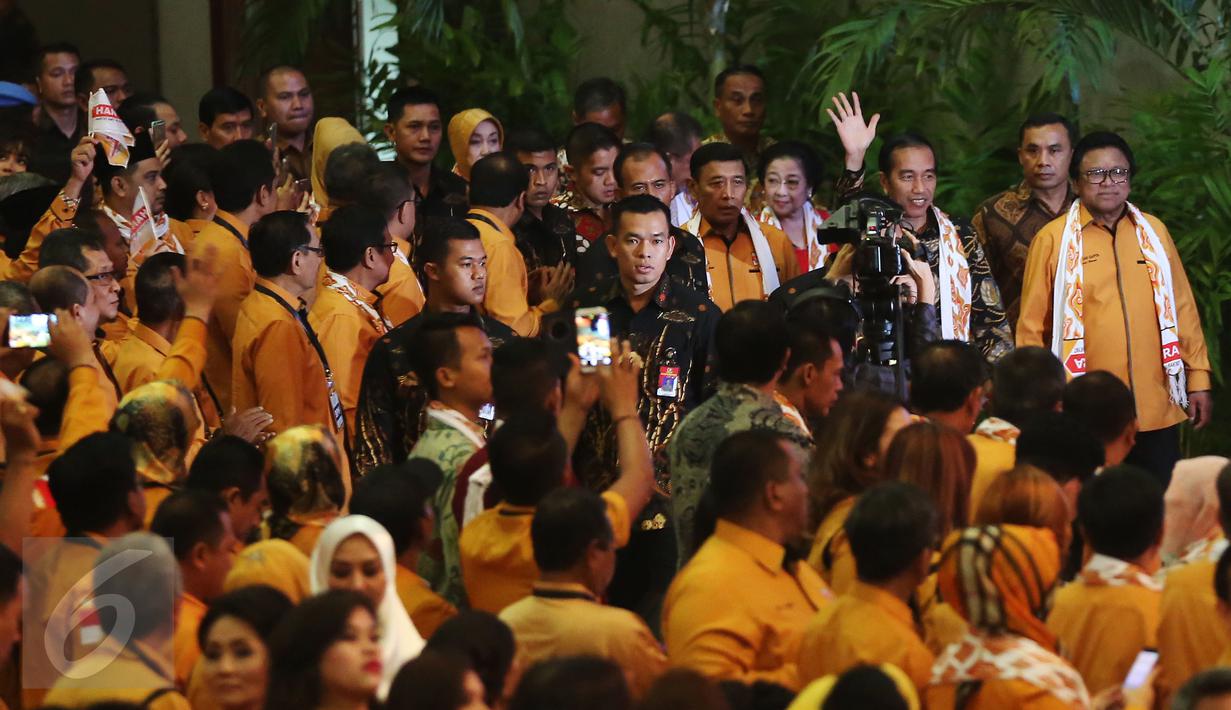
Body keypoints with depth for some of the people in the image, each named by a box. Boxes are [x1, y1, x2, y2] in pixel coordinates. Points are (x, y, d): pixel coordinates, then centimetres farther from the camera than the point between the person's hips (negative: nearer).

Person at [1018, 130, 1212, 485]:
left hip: (1157, 412, 3)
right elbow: (1032, 327, 2)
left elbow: (1182, 309, 14)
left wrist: (1198, 378, 11)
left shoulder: (1154, 231, 10)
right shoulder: (1053, 239, 0)